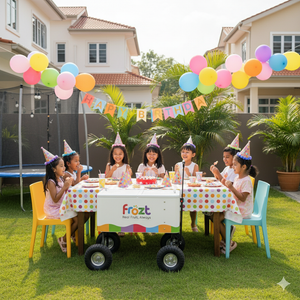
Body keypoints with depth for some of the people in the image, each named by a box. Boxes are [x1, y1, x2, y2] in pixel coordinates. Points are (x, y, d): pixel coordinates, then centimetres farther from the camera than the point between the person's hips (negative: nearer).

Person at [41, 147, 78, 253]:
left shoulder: (61, 179, 8)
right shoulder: (51, 182, -19)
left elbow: (65, 194, 9)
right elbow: (55, 199, -25)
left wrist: (69, 183, -5)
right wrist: (64, 187, -28)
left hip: (62, 207, 9)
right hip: (53, 210, -9)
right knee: (76, 219, -19)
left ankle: (73, 234, 18)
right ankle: (63, 240, 0)